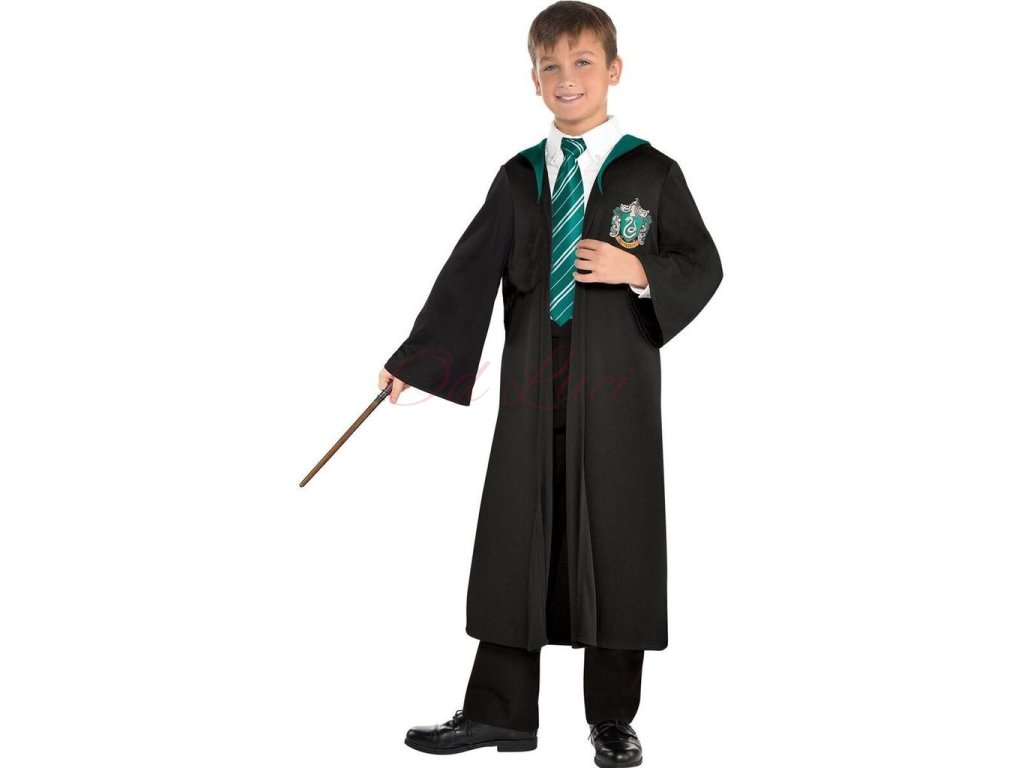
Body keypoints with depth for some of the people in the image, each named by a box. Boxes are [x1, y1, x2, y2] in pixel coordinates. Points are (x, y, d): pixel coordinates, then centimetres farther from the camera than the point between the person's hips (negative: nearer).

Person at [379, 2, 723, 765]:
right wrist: (413, 359, 0)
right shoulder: (519, 178, 10)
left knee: (616, 544, 3)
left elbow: (704, 266, 1)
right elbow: (468, 274, 6)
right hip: (532, 388, 3)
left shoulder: (652, 173, 1)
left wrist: (638, 269, -17)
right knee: (514, 542, 6)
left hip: (618, 389, -3)